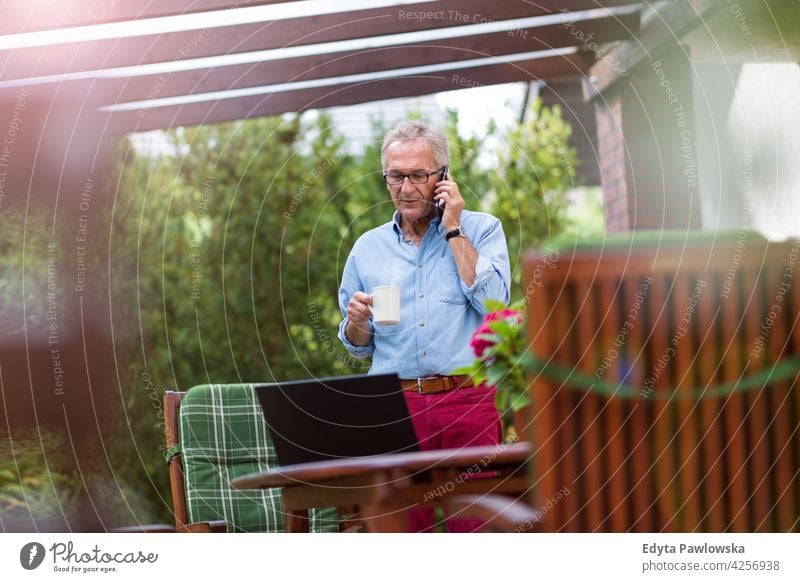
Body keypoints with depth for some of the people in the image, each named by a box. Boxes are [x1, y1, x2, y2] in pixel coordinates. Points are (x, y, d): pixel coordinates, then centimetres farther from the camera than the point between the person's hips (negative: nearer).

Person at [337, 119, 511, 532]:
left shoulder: (481, 230, 8)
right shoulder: (368, 248, 14)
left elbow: (493, 303, -10)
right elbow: (359, 346, 18)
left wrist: (453, 230, -5)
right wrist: (356, 323, -5)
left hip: (468, 403, -2)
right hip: (394, 405, 2)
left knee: (476, 523, -6)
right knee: (401, 525, -1)